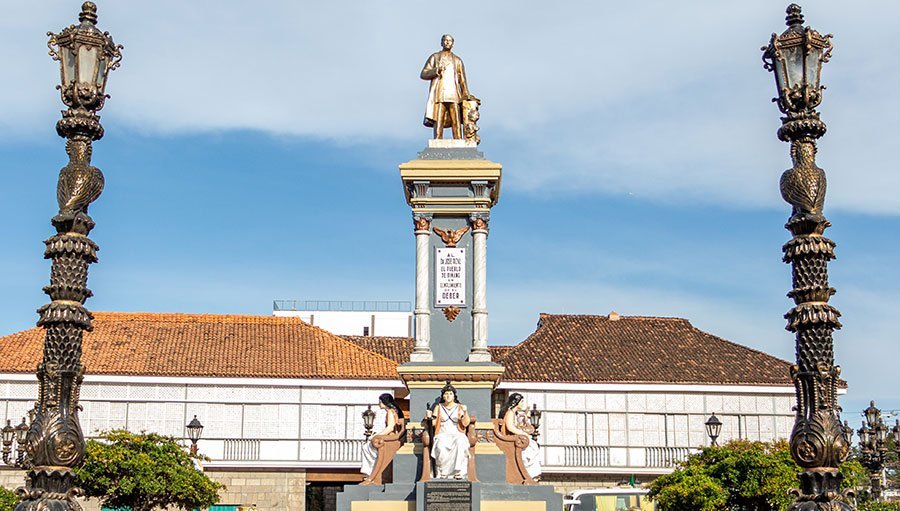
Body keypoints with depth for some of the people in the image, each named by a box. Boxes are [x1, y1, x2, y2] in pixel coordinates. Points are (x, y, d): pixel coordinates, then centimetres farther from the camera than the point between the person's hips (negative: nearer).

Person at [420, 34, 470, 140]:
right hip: (439, 95, -2)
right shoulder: (434, 57, 15)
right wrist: (437, 70, -10)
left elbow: (462, 80, 15)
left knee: (457, 123, -9)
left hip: (454, 95, 2)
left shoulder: (457, 60, 20)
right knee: (438, 122, -11)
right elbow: (423, 74, 7)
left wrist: (466, 97, 1)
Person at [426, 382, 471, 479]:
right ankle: (442, 472, -31)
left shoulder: (460, 407, 15)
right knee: (441, 446, -36)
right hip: (442, 434, 0)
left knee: (460, 444, -37)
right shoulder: (438, 407, 17)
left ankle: (459, 471, -38)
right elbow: (434, 423, 9)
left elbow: (465, 424, 3)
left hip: (457, 434, 0)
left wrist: (465, 412, -13)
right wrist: (430, 417, -11)